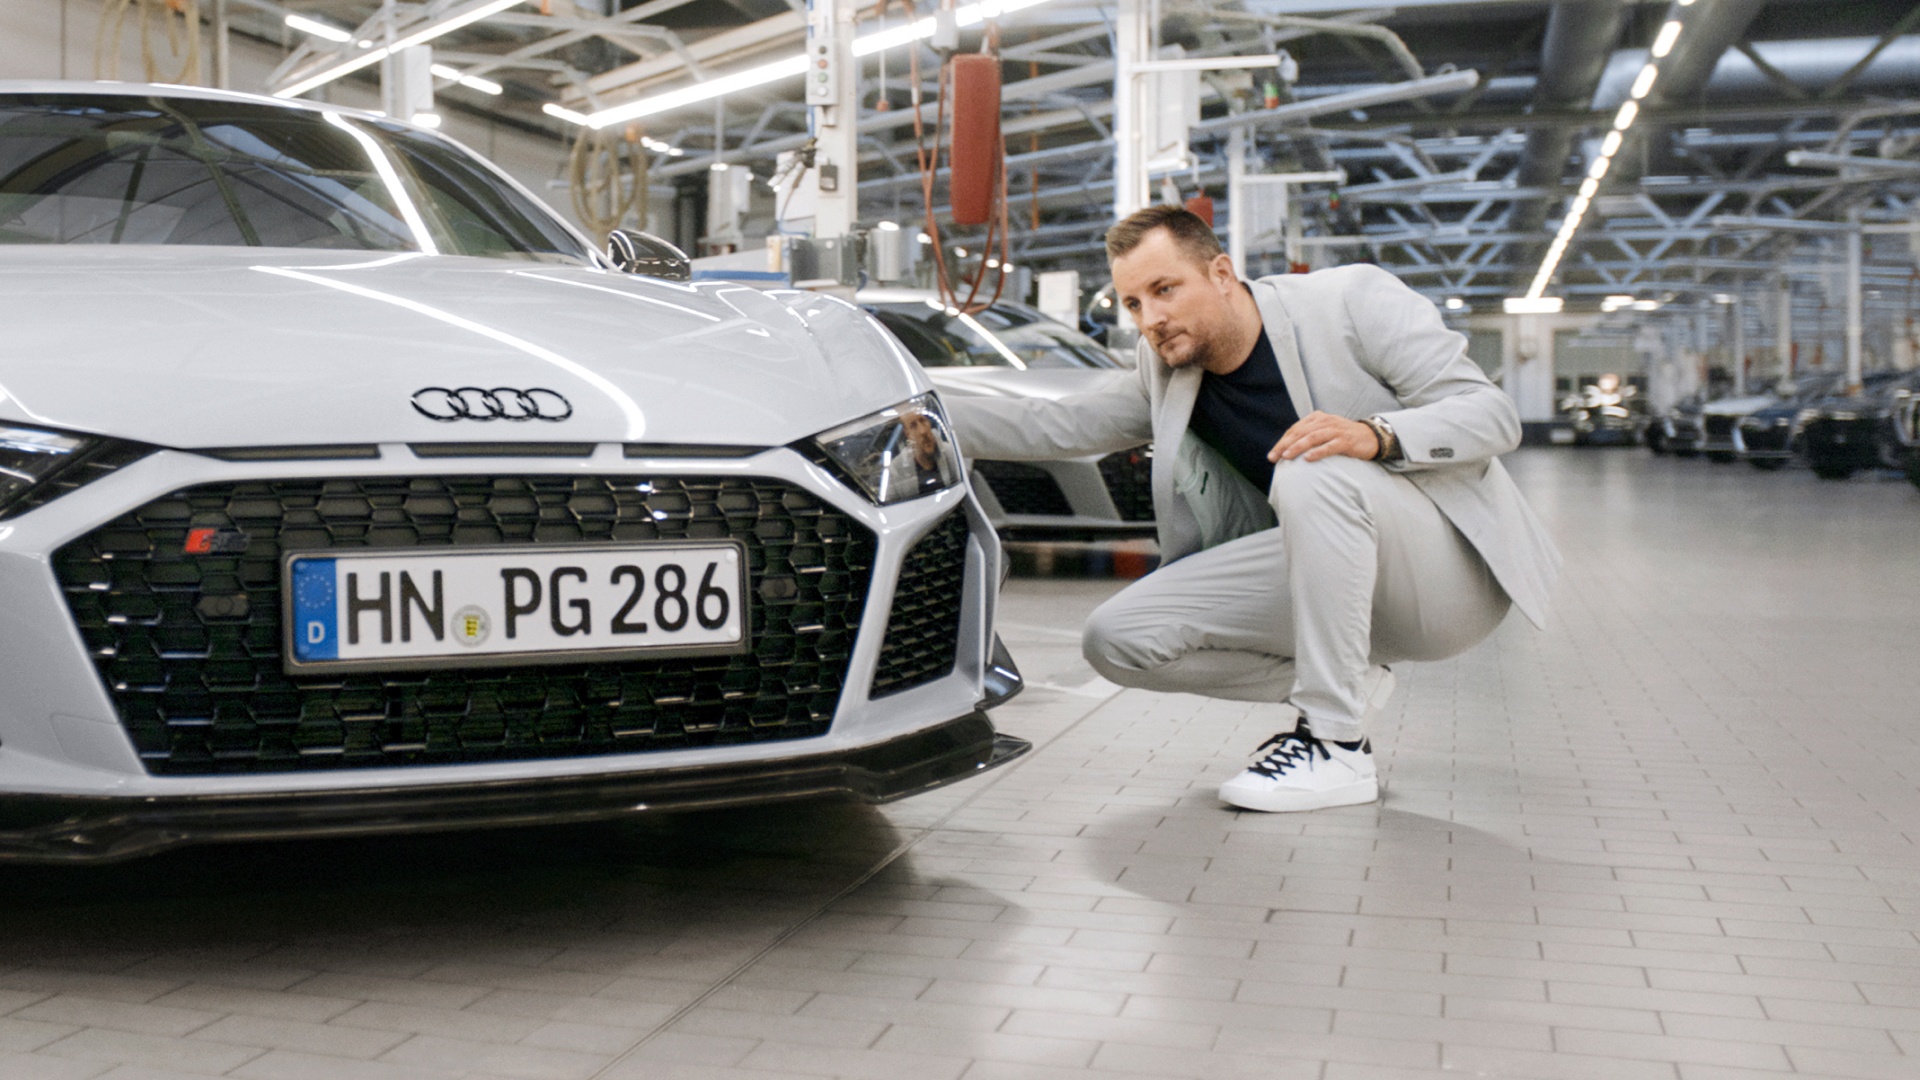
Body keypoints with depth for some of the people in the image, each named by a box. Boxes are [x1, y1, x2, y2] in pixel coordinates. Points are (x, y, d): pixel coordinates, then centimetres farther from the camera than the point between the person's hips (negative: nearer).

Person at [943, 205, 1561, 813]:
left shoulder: (1351, 299, -11)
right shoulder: (1169, 378, 7)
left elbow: (1494, 411, -14)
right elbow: (1061, 426, 6)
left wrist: (1375, 436, -33)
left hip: (1453, 570, -6)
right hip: (1344, 582, 6)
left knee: (1314, 472, -36)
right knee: (1116, 639, -9)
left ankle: (1336, 748, -26)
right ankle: (1349, 682, 4)